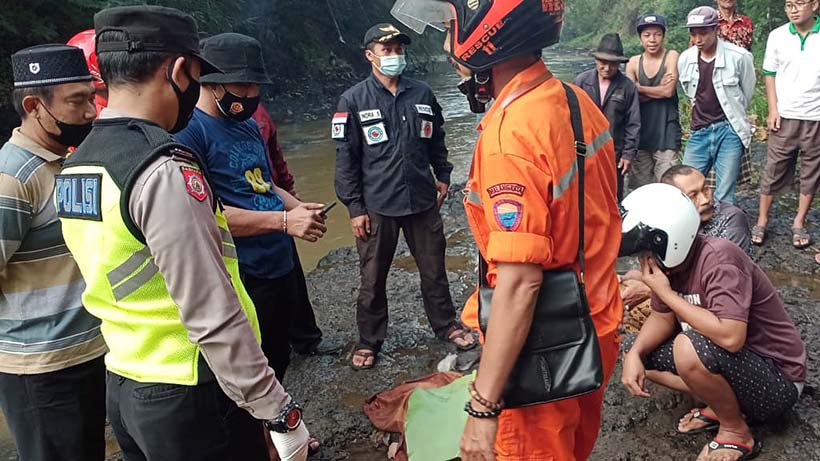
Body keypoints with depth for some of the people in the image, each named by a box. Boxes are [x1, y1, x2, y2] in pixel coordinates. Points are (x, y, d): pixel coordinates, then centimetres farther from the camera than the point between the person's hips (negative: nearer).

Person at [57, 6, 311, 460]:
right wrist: (280, 414, -17)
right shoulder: (163, 169, -23)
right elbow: (215, 320, -25)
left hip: (122, 388, 8)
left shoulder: (75, 167, 5)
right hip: (188, 398, -8)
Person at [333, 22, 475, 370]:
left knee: (434, 270, 15)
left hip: (423, 200, 3)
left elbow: (436, 140, 17)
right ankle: (369, 340, 28)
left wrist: (442, 176, 15)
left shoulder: (422, 93, 4)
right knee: (373, 279, 10)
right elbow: (346, 159, -6)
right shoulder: (353, 101, -6)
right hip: (376, 207, -3)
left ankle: (446, 325, 35)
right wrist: (354, 208, -8)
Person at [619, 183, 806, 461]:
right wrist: (635, 353, -14)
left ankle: (736, 432, -7)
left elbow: (730, 337, -40)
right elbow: (663, 317, 4)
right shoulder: (670, 261, -8)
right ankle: (724, 404, 7)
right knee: (640, 356, 1)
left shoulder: (718, 259, -30)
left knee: (690, 348, -33)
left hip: (777, 382, -8)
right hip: (724, 360, 8)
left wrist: (665, 292, -31)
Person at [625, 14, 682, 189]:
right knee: (639, 187, 11)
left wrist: (639, 88, -4)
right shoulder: (633, 62, 6)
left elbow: (668, 91, -14)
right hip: (641, 131, 4)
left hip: (666, 132, -3)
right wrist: (658, 89, -11)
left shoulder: (671, 56, -2)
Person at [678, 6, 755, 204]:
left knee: (724, 196, -3)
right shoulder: (685, 59, 0)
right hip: (699, 132, 4)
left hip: (729, 131, -3)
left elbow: (747, 91, 6)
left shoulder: (739, 57, -11)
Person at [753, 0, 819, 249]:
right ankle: (762, 222, 14)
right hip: (785, 116, 0)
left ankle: (799, 224, 19)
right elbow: (770, 75, 6)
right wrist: (773, 110, -2)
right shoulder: (777, 36, 1)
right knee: (773, 170, 4)